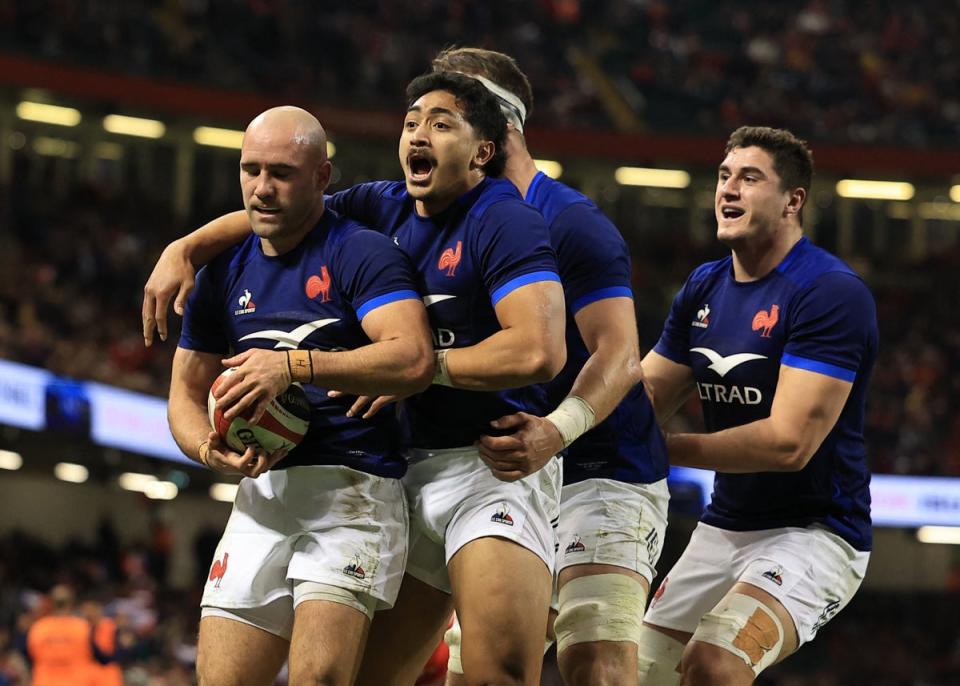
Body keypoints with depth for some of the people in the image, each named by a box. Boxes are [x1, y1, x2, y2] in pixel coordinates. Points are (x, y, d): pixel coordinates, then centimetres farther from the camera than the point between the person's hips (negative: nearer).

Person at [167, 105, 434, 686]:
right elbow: (187, 391, 20)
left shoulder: (362, 254, -3)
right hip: (262, 494, 6)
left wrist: (296, 365, -25)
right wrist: (211, 449, -3)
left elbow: (414, 359, -18)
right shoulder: (223, 272, 17)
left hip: (351, 486, -6)